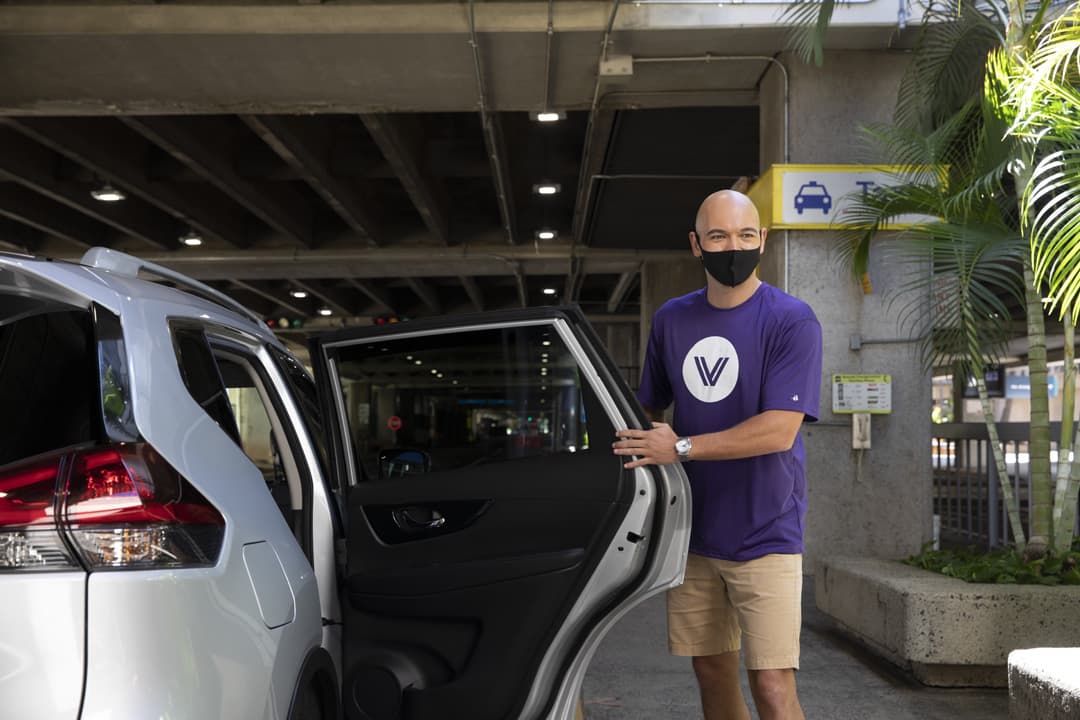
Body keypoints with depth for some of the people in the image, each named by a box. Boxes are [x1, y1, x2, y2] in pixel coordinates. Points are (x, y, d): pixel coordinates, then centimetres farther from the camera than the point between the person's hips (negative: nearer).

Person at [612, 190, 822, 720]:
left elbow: (779, 432, -19)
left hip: (765, 535, -5)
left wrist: (682, 448, -18)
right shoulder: (671, 320, 8)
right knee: (711, 672, 13)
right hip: (693, 534, 5)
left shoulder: (791, 321, -10)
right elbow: (649, 408, 20)